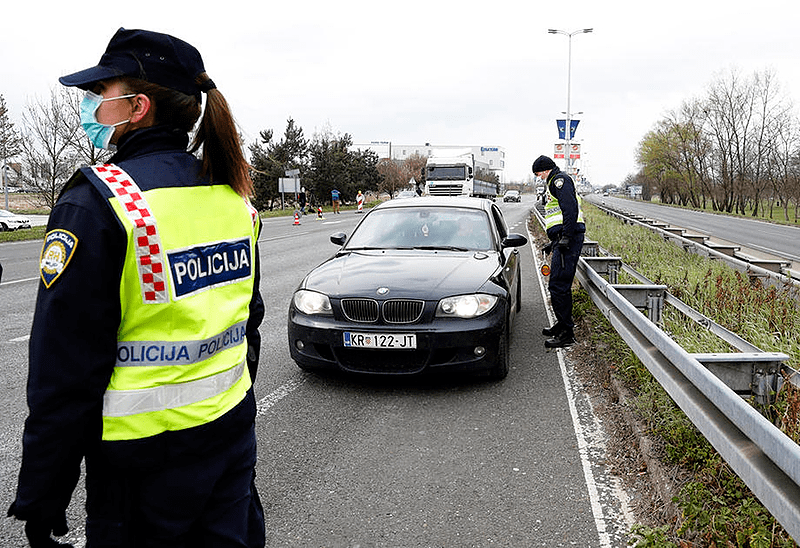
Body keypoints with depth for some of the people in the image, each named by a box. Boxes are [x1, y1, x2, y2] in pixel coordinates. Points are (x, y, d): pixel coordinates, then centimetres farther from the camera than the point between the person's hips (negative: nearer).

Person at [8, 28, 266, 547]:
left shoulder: (97, 203, -17)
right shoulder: (234, 194, 2)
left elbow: (65, 373, -16)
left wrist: (40, 501, -6)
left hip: (148, 455, -6)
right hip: (233, 435, 6)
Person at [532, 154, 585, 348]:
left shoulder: (560, 180, -6)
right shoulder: (555, 183, 27)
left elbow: (570, 209, -20)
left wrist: (565, 237, -25)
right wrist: (554, 242, 32)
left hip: (568, 238, -11)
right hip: (563, 239, 11)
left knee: (558, 285, -13)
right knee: (560, 284, 16)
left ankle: (566, 333, -10)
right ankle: (562, 324, 26)